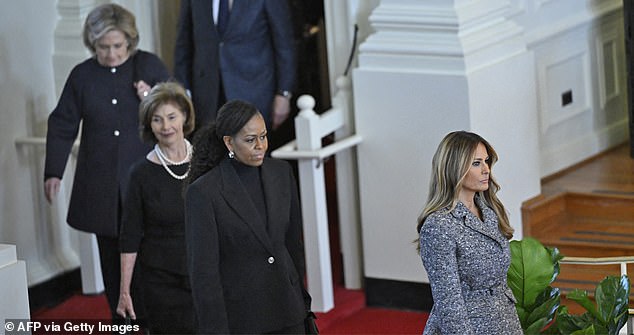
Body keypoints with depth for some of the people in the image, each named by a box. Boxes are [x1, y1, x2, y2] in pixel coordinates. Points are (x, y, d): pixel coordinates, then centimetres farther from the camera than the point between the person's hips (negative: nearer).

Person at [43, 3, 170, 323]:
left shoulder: (150, 66, 1)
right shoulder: (82, 75, 5)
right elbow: (62, 126, 9)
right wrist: (53, 173, 3)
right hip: (102, 185, 2)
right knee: (111, 257, 7)